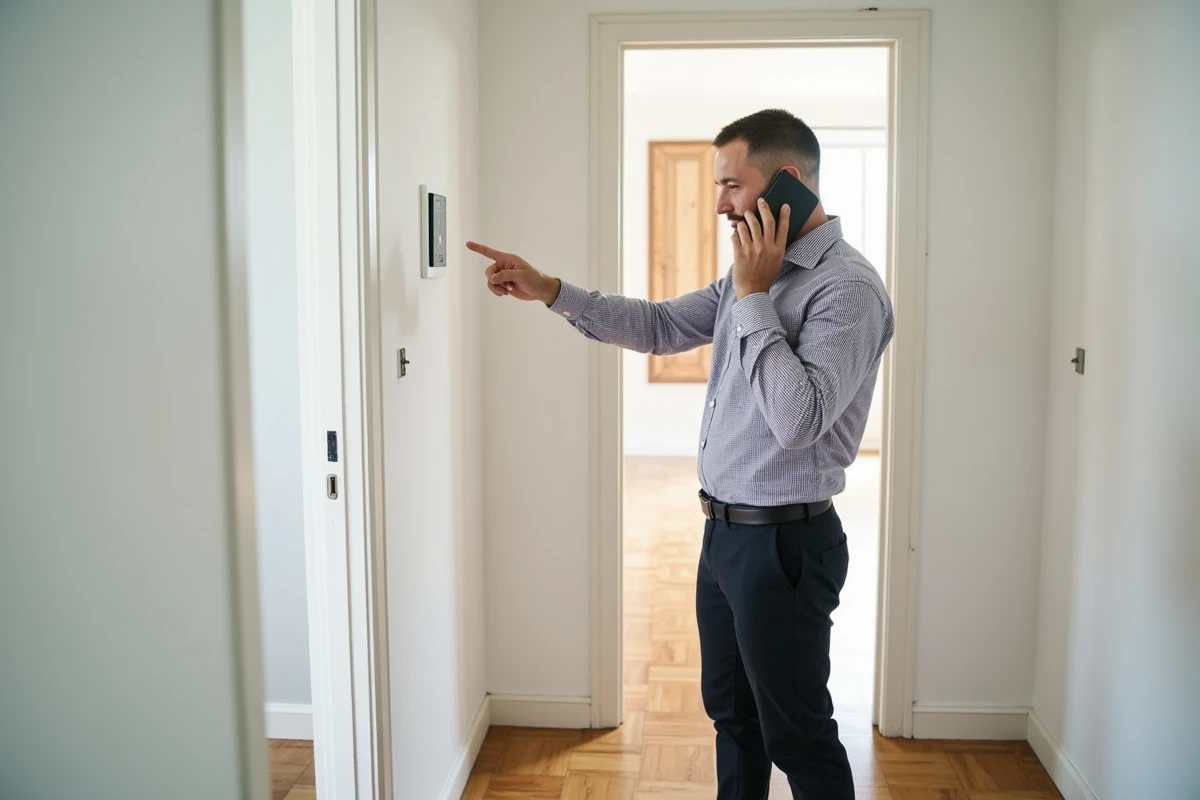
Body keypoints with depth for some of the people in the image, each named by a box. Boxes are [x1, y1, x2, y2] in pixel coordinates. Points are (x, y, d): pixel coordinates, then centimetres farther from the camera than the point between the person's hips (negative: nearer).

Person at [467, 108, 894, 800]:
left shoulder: (848, 287, -19)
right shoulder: (755, 272, 9)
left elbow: (798, 420, -30)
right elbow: (660, 326, 16)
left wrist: (752, 295, -23)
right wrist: (552, 291, 8)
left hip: (783, 542, -9)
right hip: (726, 530, 9)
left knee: (798, 736, 7)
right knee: (732, 715, 22)